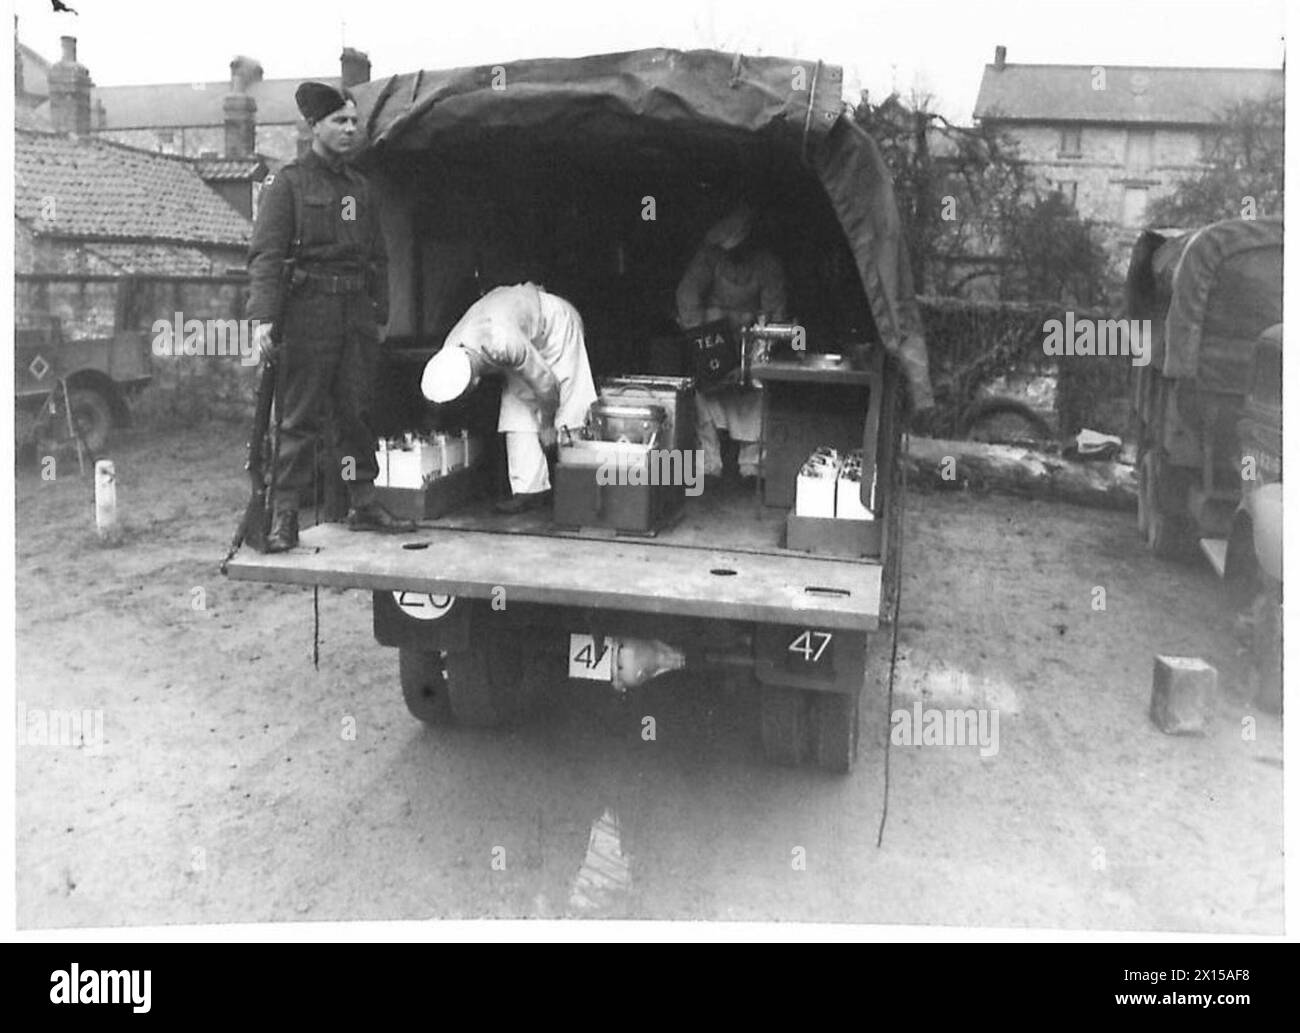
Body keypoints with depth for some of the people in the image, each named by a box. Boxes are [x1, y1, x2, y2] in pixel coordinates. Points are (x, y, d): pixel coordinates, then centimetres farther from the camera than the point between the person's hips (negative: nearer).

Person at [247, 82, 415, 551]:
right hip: (310, 309, -5)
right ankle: (284, 517, 0)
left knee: (357, 413, 9)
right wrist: (262, 317, -19)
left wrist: (381, 315, 14)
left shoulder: (361, 188, 18)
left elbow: (377, 258, 21)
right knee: (298, 418, -4)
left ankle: (363, 504, 17)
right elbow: (265, 253, -9)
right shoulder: (289, 182, 0)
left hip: (357, 313, 6)